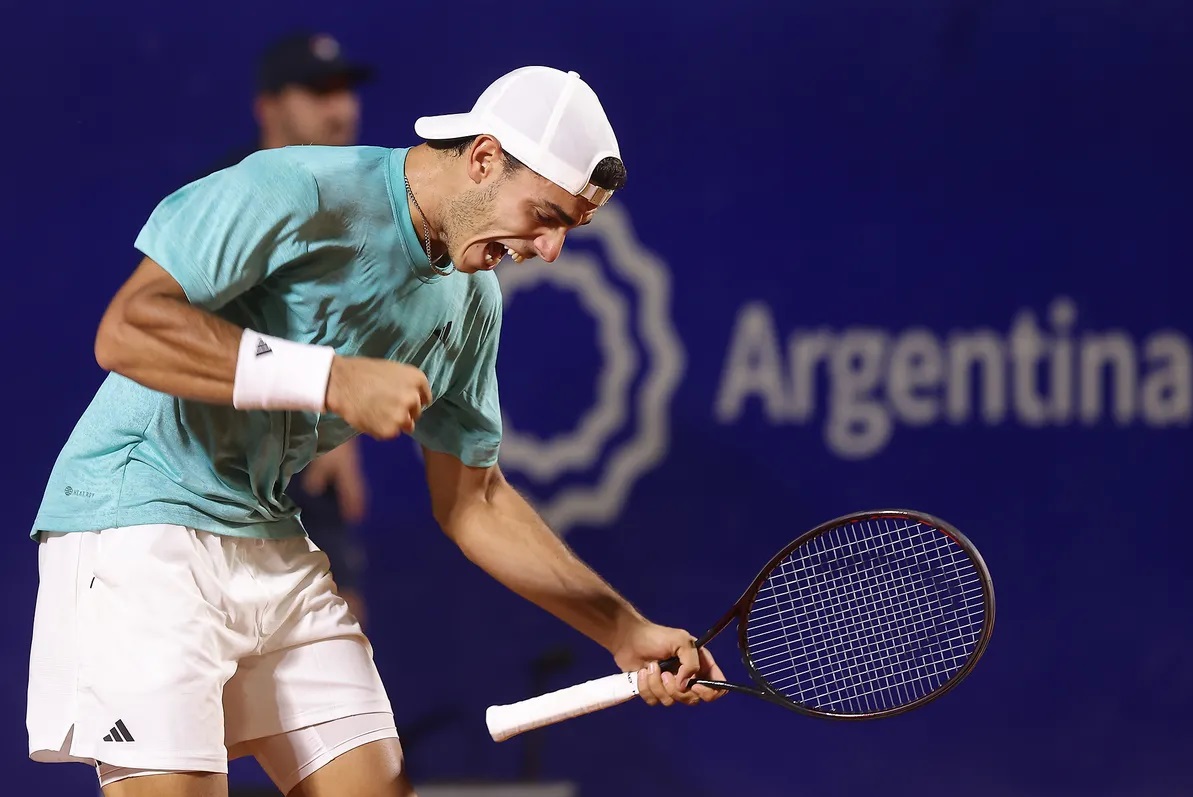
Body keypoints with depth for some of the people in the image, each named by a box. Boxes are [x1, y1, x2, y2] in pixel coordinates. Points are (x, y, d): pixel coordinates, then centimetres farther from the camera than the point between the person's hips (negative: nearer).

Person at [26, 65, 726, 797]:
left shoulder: (472, 303, 7)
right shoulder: (294, 190, -17)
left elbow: (471, 500, 16)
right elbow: (125, 329, -24)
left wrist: (628, 634, 9)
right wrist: (334, 379, -28)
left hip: (273, 544, 8)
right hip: (139, 513, -8)